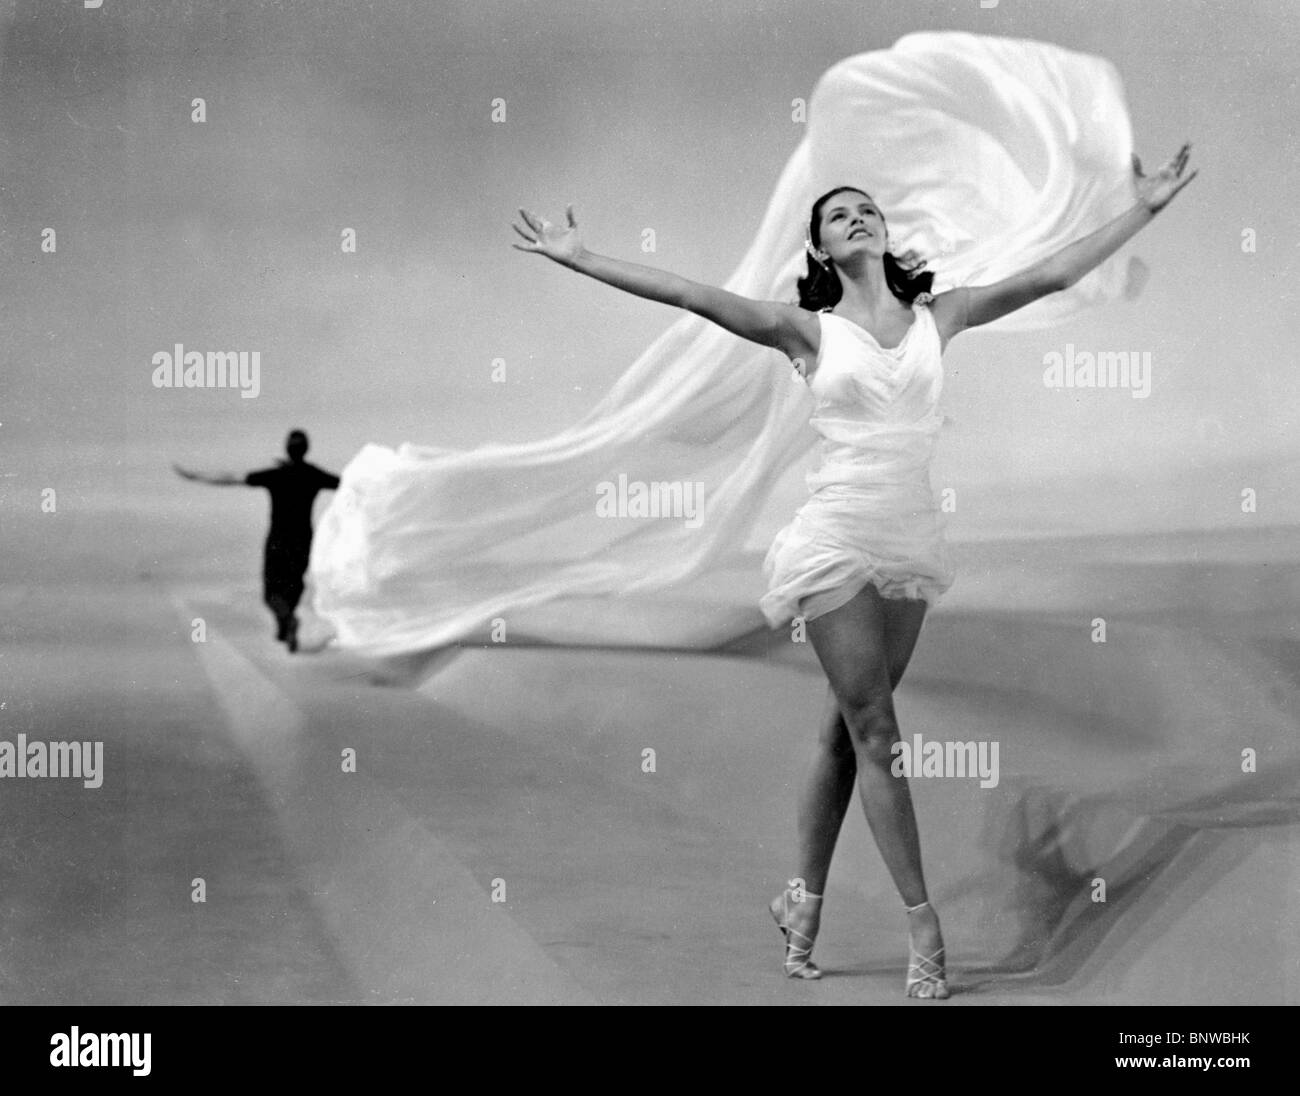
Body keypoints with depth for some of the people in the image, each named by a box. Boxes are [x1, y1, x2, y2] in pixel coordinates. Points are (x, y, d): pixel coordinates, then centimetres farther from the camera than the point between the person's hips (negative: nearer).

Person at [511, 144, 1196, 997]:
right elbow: (688, 294, -8)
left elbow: (1055, 274, 6)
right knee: (875, 733, -4)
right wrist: (580, 260, -13)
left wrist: (1144, 211, 5)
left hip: (911, 543, 4)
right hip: (839, 541, -4)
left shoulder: (939, 316, 7)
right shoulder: (808, 330, -1)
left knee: (848, 731, 11)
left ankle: (805, 901, 23)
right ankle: (923, 921, 0)